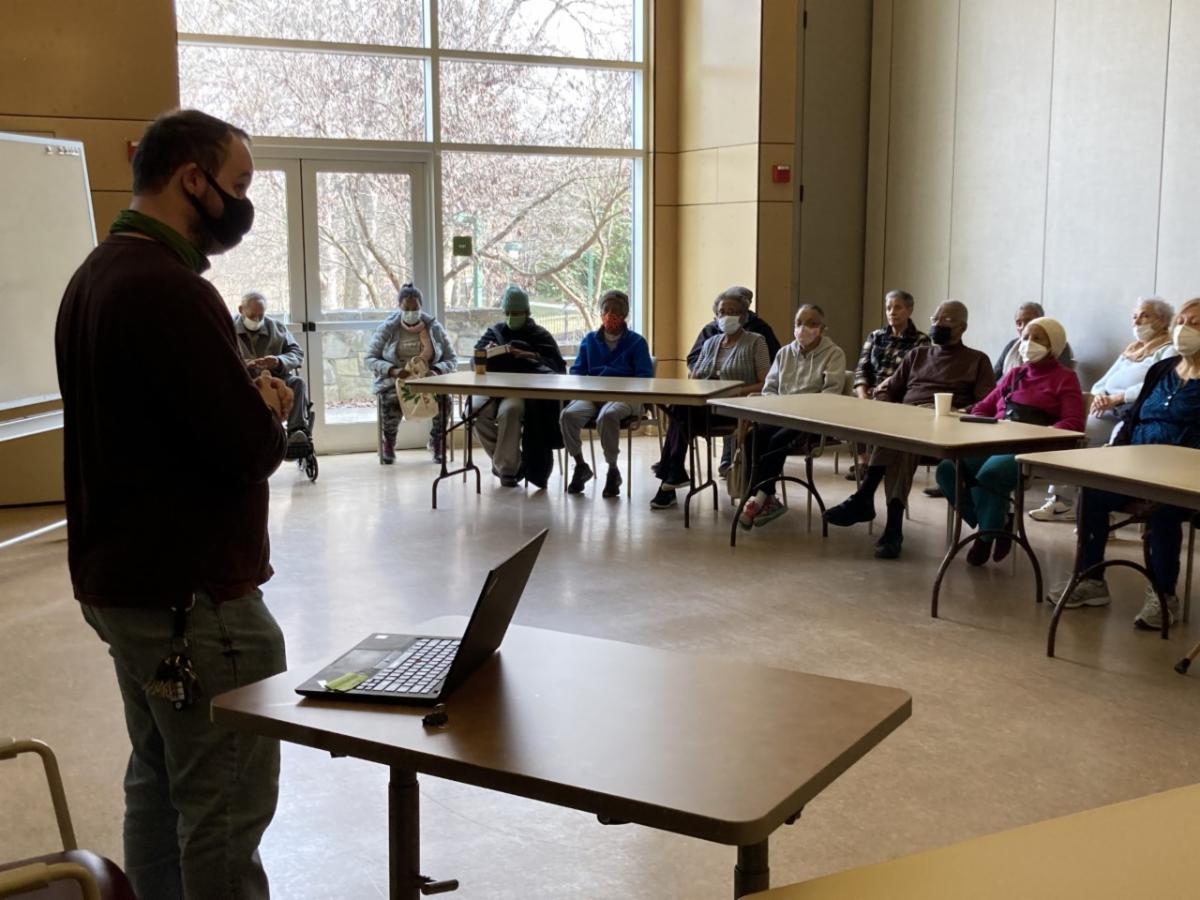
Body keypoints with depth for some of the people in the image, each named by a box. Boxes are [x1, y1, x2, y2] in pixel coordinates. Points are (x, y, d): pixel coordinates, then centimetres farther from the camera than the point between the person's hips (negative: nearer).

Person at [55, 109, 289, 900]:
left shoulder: (97, 275, 11)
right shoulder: (169, 288, -21)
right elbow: (254, 448, -23)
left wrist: (247, 403, 3)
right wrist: (271, 411, -3)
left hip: (126, 580, 10)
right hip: (195, 595, -10)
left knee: (159, 787, 18)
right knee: (226, 807, 0)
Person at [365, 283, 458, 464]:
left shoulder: (434, 327, 2)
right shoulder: (387, 328, -1)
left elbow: (452, 359, 3)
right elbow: (369, 358, -3)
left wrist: (436, 371, -19)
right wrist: (393, 370, -21)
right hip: (395, 381, -1)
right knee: (391, 399, -35)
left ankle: (436, 441, -2)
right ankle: (389, 443, -6)